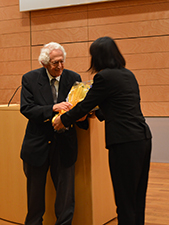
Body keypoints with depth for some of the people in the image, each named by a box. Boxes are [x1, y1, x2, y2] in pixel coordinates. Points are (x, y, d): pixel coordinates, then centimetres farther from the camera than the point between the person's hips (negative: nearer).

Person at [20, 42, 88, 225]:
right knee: (35, 194, 15)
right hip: (37, 145, -1)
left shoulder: (73, 78, 0)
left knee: (66, 194, 4)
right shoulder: (30, 79, -5)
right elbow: (26, 109, -15)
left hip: (64, 144, 1)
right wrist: (53, 108, -28)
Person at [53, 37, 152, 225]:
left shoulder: (104, 77, -10)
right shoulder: (128, 75, 15)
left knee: (125, 201, 1)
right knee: (138, 197, 17)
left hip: (125, 143, -9)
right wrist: (98, 113, 34)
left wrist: (63, 120, 11)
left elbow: (85, 105, -4)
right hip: (143, 138, 9)